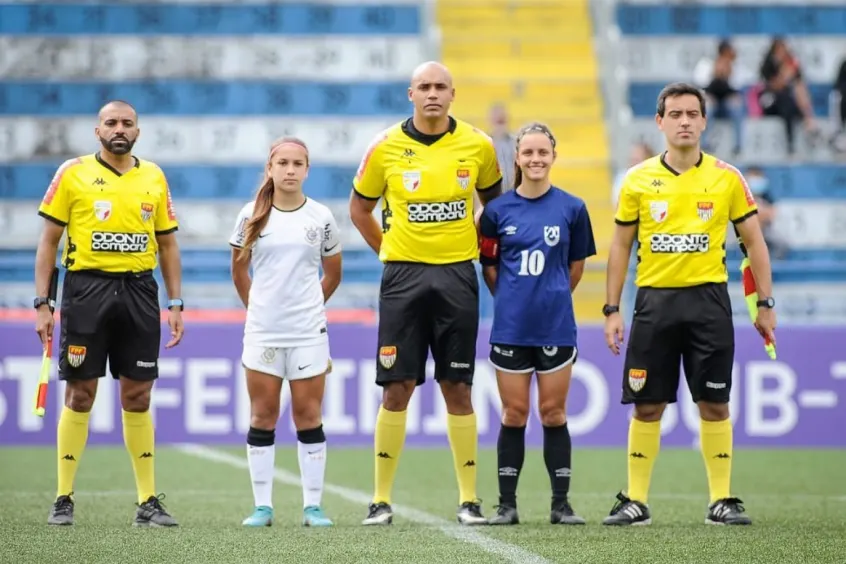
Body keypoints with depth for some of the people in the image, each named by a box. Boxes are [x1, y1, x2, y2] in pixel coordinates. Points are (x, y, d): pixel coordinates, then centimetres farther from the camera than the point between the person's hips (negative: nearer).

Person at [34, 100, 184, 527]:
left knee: (138, 398, 3)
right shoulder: (73, 173, 2)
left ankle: (148, 502, 7)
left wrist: (176, 304, 7)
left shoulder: (154, 177, 10)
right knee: (79, 394, -1)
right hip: (86, 288, -2)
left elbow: (167, 244, 15)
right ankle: (63, 499, 7)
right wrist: (42, 303, -4)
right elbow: (48, 240, 2)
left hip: (139, 292, 2)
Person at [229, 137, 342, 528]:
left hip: (308, 333, 0)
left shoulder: (321, 217, 2)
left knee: (308, 415, 1)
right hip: (262, 332, 0)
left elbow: (333, 275, 14)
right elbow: (239, 271, 13)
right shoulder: (252, 216, 2)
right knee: (262, 417, 3)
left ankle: (313, 505, 5)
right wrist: (257, 307, 11)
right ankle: (262, 506, 6)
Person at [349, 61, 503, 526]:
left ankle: (469, 499, 8)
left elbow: (493, 198, 19)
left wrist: (483, 249, 12)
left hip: (458, 277, 1)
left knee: (457, 388, 2)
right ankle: (381, 499, 3)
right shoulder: (386, 148, -2)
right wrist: (389, 251, 8)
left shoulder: (477, 145, 1)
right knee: (397, 388, -3)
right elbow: (359, 208, 12)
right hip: (403, 277, -1)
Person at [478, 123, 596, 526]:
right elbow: (489, 266, 10)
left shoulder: (571, 208, 0)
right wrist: (512, 299, 8)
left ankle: (561, 504, 9)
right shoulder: (498, 210, 1)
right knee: (514, 414, 4)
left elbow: (576, 265, 9)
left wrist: (551, 297, 10)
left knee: (553, 413, 3)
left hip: (555, 325, 0)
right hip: (510, 327, 0)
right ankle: (507, 505, 10)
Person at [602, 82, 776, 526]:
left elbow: (754, 241, 7)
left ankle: (721, 500, 6)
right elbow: (620, 247, 9)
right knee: (646, 406, 2)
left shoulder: (727, 178, 1)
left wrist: (765, 304, 2)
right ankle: (635, 502, 8)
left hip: (708, 299, -1)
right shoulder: (638, 180, 4)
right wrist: (611, 310, 5)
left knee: (714, 405, -1)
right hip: (654, 301, 1)